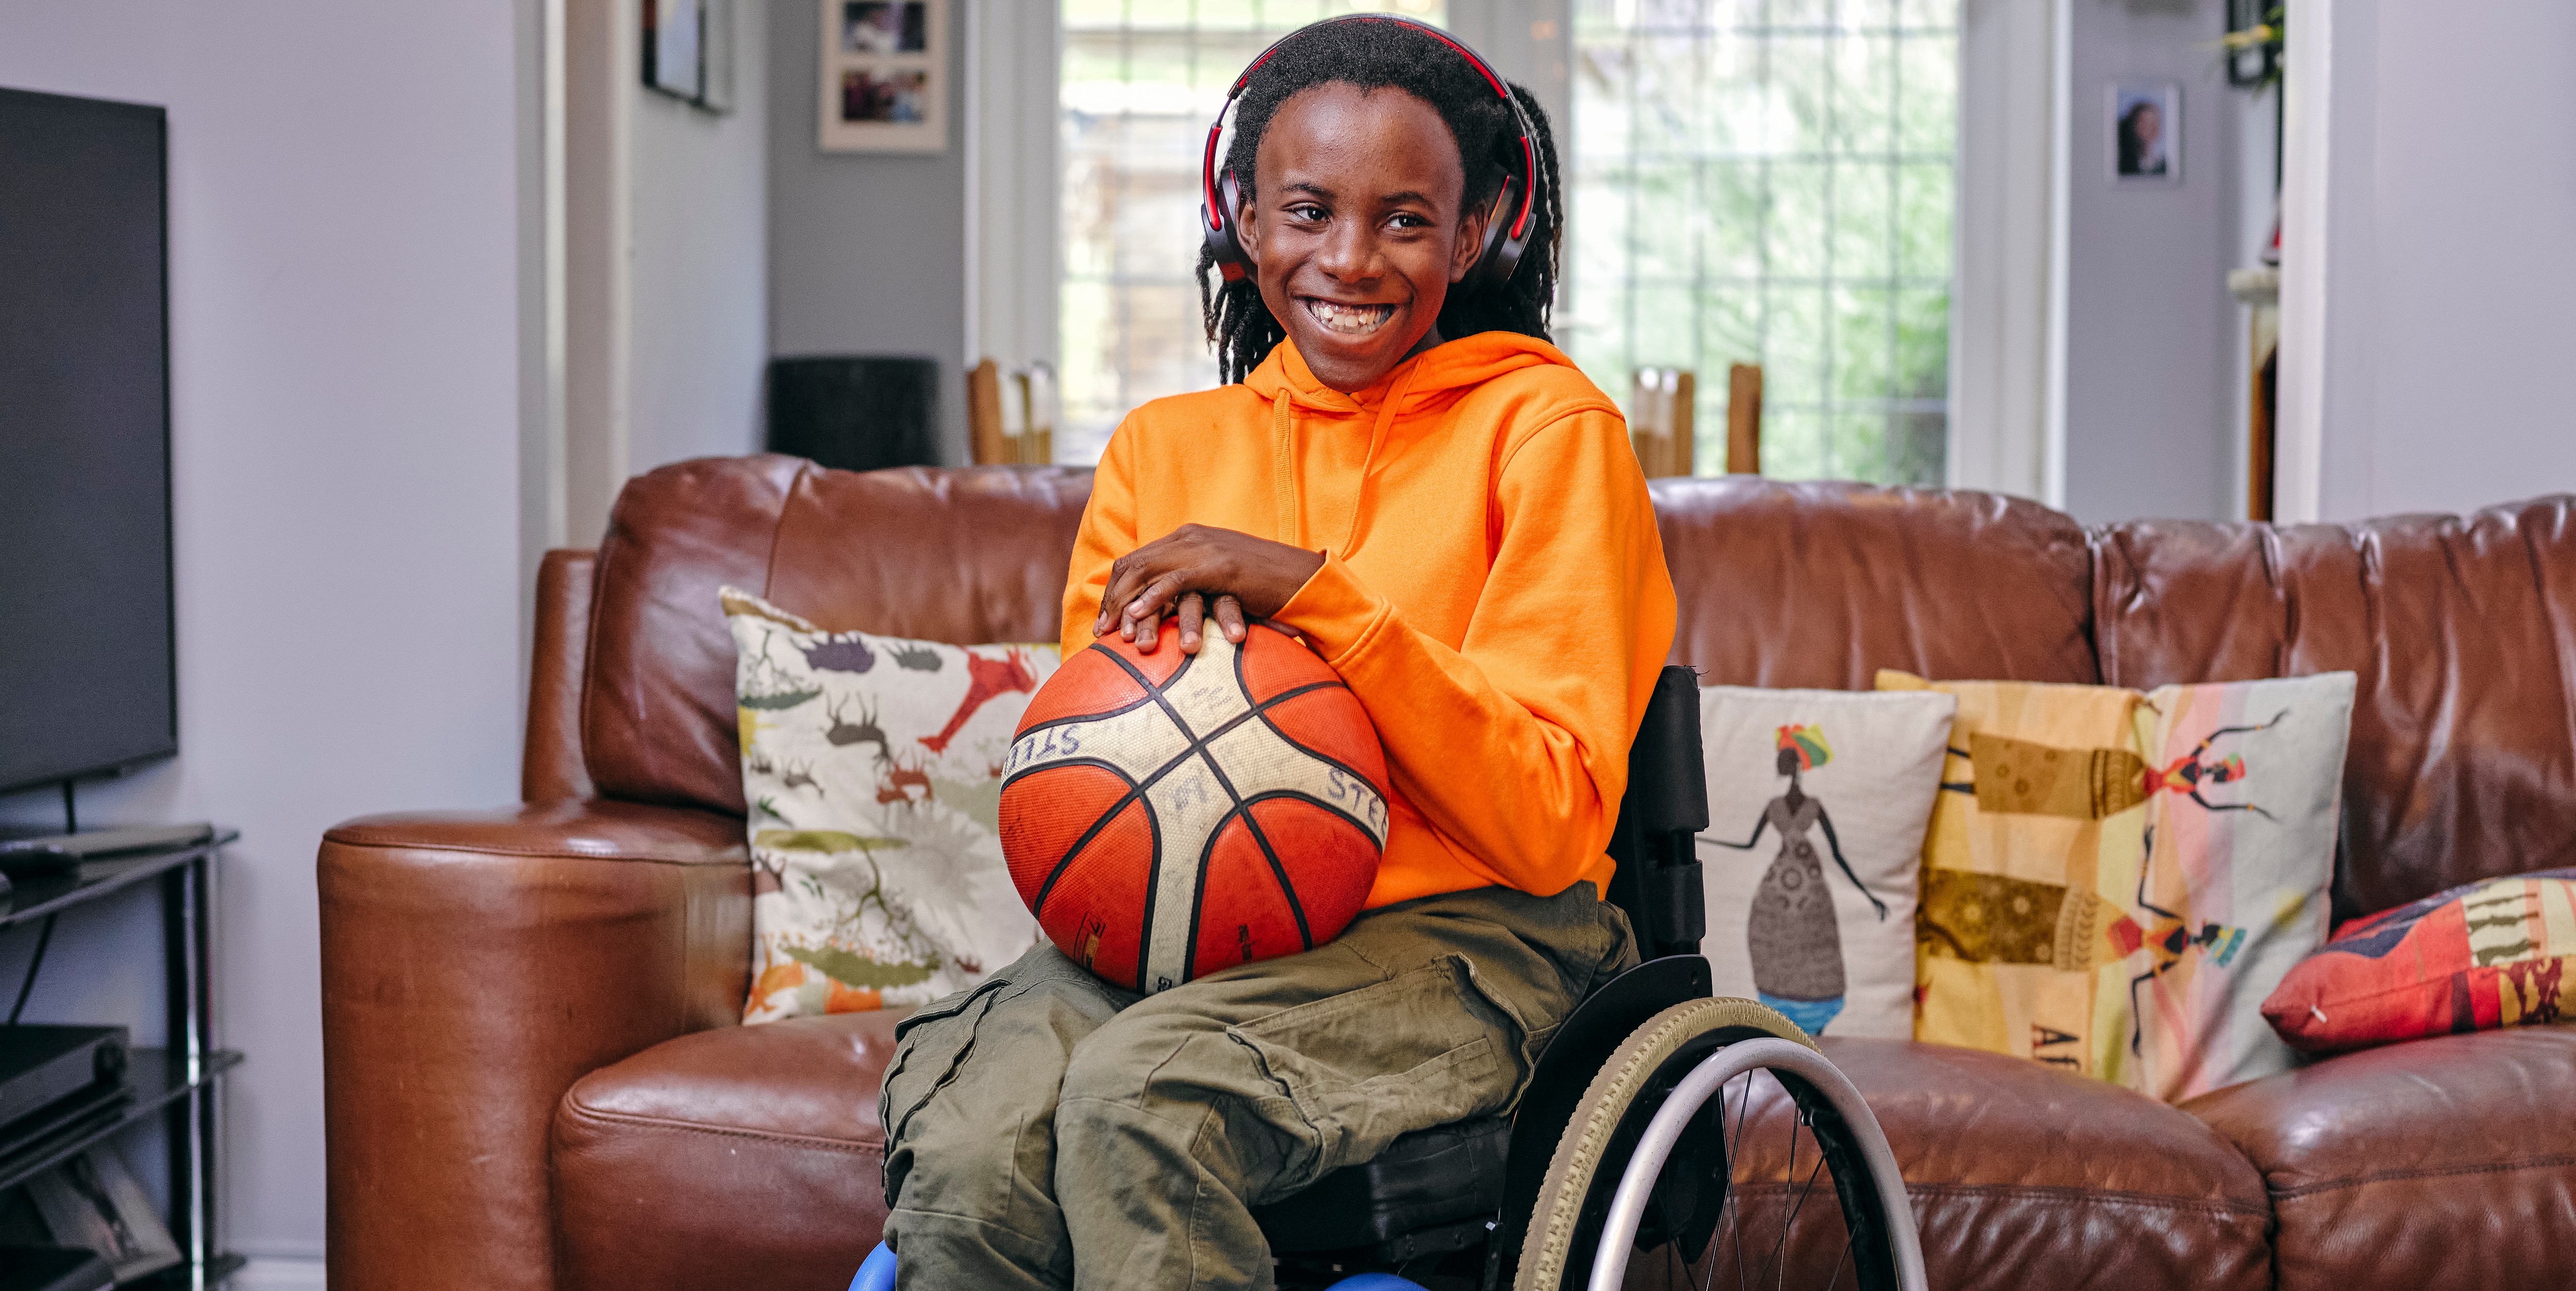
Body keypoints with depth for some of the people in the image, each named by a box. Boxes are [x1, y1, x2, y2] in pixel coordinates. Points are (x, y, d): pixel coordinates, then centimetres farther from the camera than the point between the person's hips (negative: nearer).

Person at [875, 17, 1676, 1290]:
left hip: (1469, 943, -3)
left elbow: (1553, 828, -7)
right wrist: (1164, 654, -7)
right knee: (966, 1153, -29)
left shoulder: (1544, 427, 2)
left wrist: (1315, 593, -16)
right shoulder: (1160, 446, 15)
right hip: (1179, 936, 3)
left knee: (1141, 1094, -33)